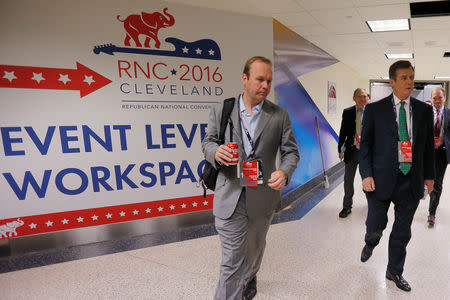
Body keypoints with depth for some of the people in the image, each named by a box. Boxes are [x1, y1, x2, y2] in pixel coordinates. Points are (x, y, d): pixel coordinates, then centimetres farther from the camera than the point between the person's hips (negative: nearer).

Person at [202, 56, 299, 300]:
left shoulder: (280, 116, 1)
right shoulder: (221, 110, 0)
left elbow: (291, 151, 1)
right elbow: (207, 142, 5)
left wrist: (284, 172, -21)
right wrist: (215, 152, -19)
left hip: (263, 195, 3)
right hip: (230, 195, -2)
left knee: (254, 248, 25)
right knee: (232, 259, -1)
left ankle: (248, 279, 56)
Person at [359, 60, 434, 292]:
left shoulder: (425, 110, 7)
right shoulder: (375, 109, -2)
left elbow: (428, 145, 12)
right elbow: (365, 143, -3)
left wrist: (429, 175, 10)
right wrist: (366, 175, -10)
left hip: (412, 181, 3)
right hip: (382, 178, -3)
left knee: (402, 231, 13)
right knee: (375, 226, 6)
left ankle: (395, 271, 34)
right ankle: (370, 243, 43)